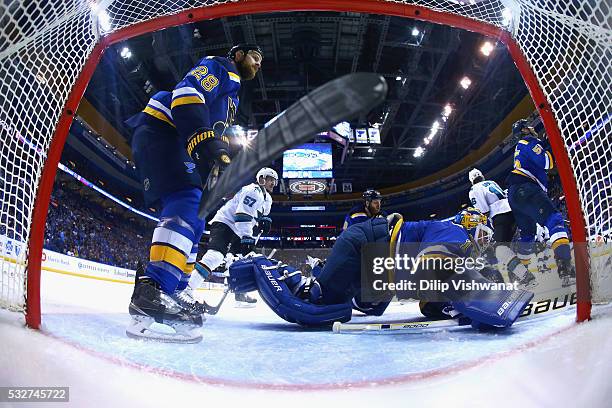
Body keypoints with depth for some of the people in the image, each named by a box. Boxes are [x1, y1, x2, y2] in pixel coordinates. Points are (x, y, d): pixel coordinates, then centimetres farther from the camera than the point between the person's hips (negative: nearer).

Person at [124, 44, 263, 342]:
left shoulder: (230, 94, 33)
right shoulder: (219, 67, 3)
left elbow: (216, 130, 30)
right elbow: (186, 95, -16)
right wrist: (208, 142, -28)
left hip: (175, 145, 11)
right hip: (159, 131, -11)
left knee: (192, 222, 7)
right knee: (188, 203, -29)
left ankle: (173, 293, 11)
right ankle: (152, 290, -42)